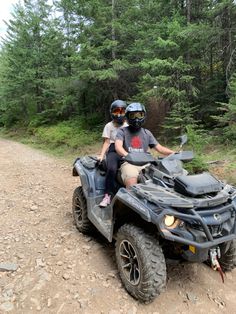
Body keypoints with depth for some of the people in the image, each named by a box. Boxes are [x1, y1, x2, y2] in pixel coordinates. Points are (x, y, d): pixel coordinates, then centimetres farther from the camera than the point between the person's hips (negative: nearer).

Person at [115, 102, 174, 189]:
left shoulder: (147, 133, 21)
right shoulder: (122, 131, 8)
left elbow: (159, 148, 17)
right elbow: (118, 146, -11)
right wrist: (127, 155, -33)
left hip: (145, 164, 4)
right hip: (128, 163, -4)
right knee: (131, 180, -34)